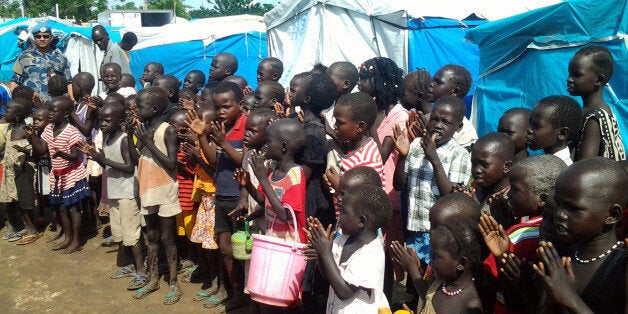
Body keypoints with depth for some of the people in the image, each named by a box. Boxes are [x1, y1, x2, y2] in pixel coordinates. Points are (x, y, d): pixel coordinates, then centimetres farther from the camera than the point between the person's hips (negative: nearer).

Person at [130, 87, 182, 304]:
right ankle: (153, 279, 29)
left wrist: (148, 142, -19)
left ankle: (173, 283, 14)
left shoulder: (168, 130, -15)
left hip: (165, 190, -6)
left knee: (166, 238, 2)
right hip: (148, 189, 7)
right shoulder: (143, 128, 4)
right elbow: (137, 159, 8)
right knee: (151, 236, 16)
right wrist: (130, 135, -3)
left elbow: (171, 164, -20)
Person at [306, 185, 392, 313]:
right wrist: (321, 252, -13)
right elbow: (327, 274, 5)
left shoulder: (372, 255, -25)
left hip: (359, 310, -6)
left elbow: (344, 292, -24)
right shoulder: (345, 239, -4)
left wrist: (326, 253, -25)